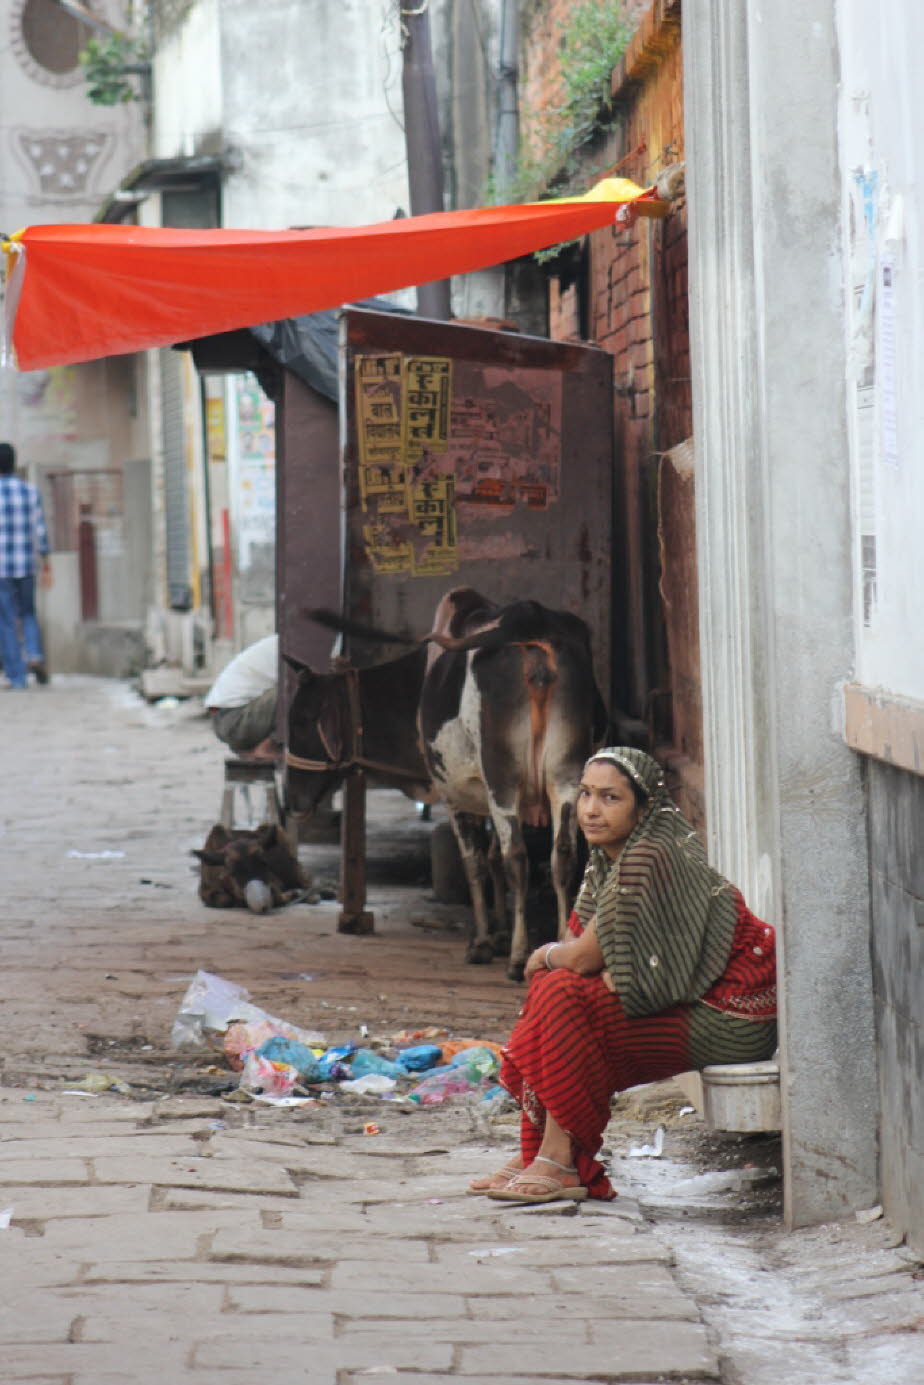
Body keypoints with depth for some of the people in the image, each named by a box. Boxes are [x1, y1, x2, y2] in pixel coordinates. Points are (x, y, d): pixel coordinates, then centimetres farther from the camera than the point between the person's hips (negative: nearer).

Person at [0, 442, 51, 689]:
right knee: (28, 614, 20)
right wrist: (46, 564, 9)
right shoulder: (31, 492, 0)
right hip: (26, 565, 3)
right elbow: (40, 531, 2)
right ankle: (35, 655, -4)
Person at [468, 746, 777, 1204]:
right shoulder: (609, 857, 8)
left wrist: (545, 956, 2)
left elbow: (585, 957, -18)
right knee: (549, 984, 3)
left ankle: (560, 1162, -14)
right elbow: (583, 947, 10)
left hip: (729, 1019, -10)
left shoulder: (647, 858, -23)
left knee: (562, 996, -19)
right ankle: (536, 1156, 3)